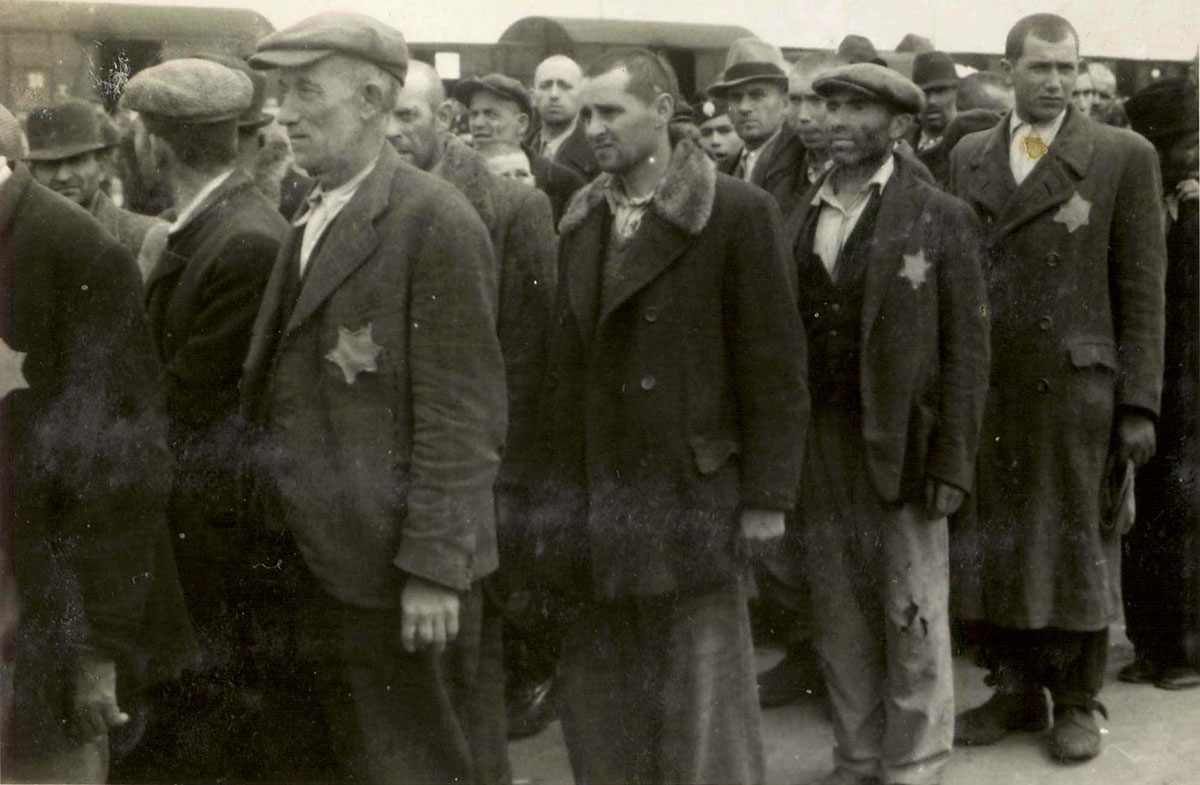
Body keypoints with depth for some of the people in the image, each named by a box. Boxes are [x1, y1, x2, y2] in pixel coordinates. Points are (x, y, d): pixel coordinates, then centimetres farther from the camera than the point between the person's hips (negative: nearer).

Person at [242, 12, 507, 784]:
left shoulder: (435, 219, -13)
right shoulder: (312, 218, 13)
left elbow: (460, 411, -17)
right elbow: (287, 388, 14)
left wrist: (435, 568, -18)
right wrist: (281, 528, 10)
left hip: (398, 569, -8)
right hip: (320, 560, 8)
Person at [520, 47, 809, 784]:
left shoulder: (737, 213, -6)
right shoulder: (582, 220, 11)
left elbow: (774, 365, -7)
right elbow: (565, 362, 10)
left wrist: (766, 494, -9)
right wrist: (553, 488, 8)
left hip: (690, 496, -5)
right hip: (597, 502, 5)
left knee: (702, 707, 4)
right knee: (600, 705, 11)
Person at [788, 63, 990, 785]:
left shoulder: (942, 220, -2)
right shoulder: (802, 218, 9)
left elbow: (966, 351, -5)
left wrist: (951, 465, -11)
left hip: (902, 448, -4)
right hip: (820, 450, 4)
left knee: (913, 620, 4)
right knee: (841, 623, 12)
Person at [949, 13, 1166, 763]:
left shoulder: (1124, 156, 1)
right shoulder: (968, 157, 11)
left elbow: (1142, 291, -2)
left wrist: (1139, 404, -6)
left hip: (1077, 386, -3)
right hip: (984, 388, 3)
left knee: (1077, 543, 6)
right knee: (996, 540, 8)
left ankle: (1077, 701, 20)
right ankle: (1016, 687, 23)